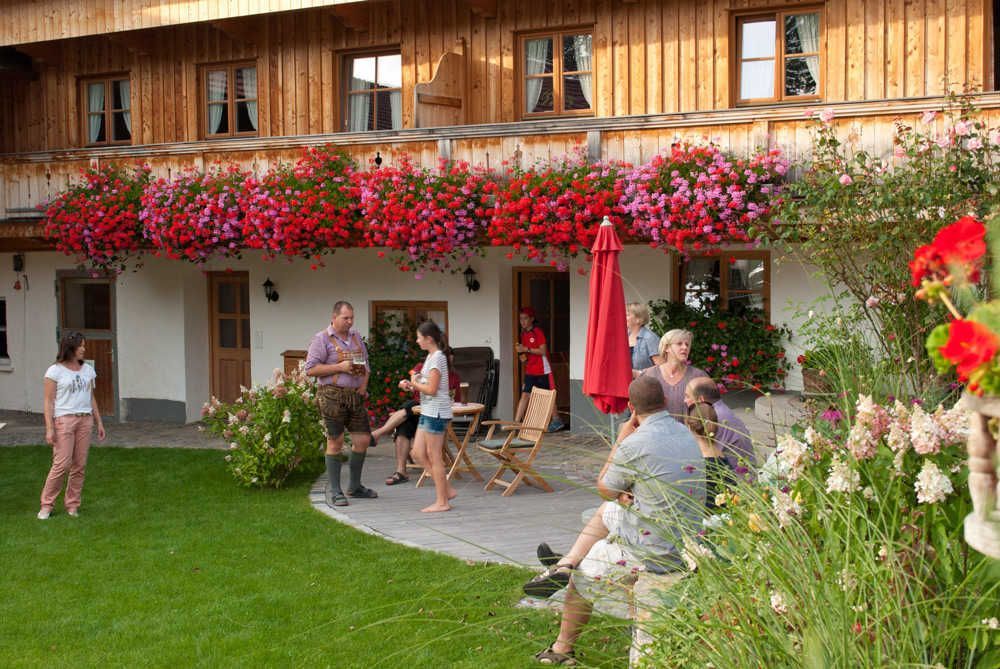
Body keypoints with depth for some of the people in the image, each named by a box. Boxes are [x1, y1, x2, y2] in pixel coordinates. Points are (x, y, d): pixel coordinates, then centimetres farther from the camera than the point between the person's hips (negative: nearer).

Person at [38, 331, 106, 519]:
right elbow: (49, 401, -5)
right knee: (62, 464, -9)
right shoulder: (55, 371, -3)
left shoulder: (88, 370, 13)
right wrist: (49, 428, -12)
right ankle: (46, 505, 3)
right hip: (64, 419, -5)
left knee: (80, 465, 3)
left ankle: (72, 504, 13)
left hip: (85, 420, 5)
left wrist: (99, 423, 15)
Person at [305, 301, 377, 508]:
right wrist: (339, 367, -15)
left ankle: (354, 486, 22)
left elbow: (365, 364, 23)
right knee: (335, 442, -3)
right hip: (332, 395, -6)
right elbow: (310, 369, -9)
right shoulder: (322, 339, -3)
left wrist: (364, 384, 4)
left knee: (363, 440, 6)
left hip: (356, 395, 6)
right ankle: (333, 491, 6)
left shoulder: (356, 337, 16)